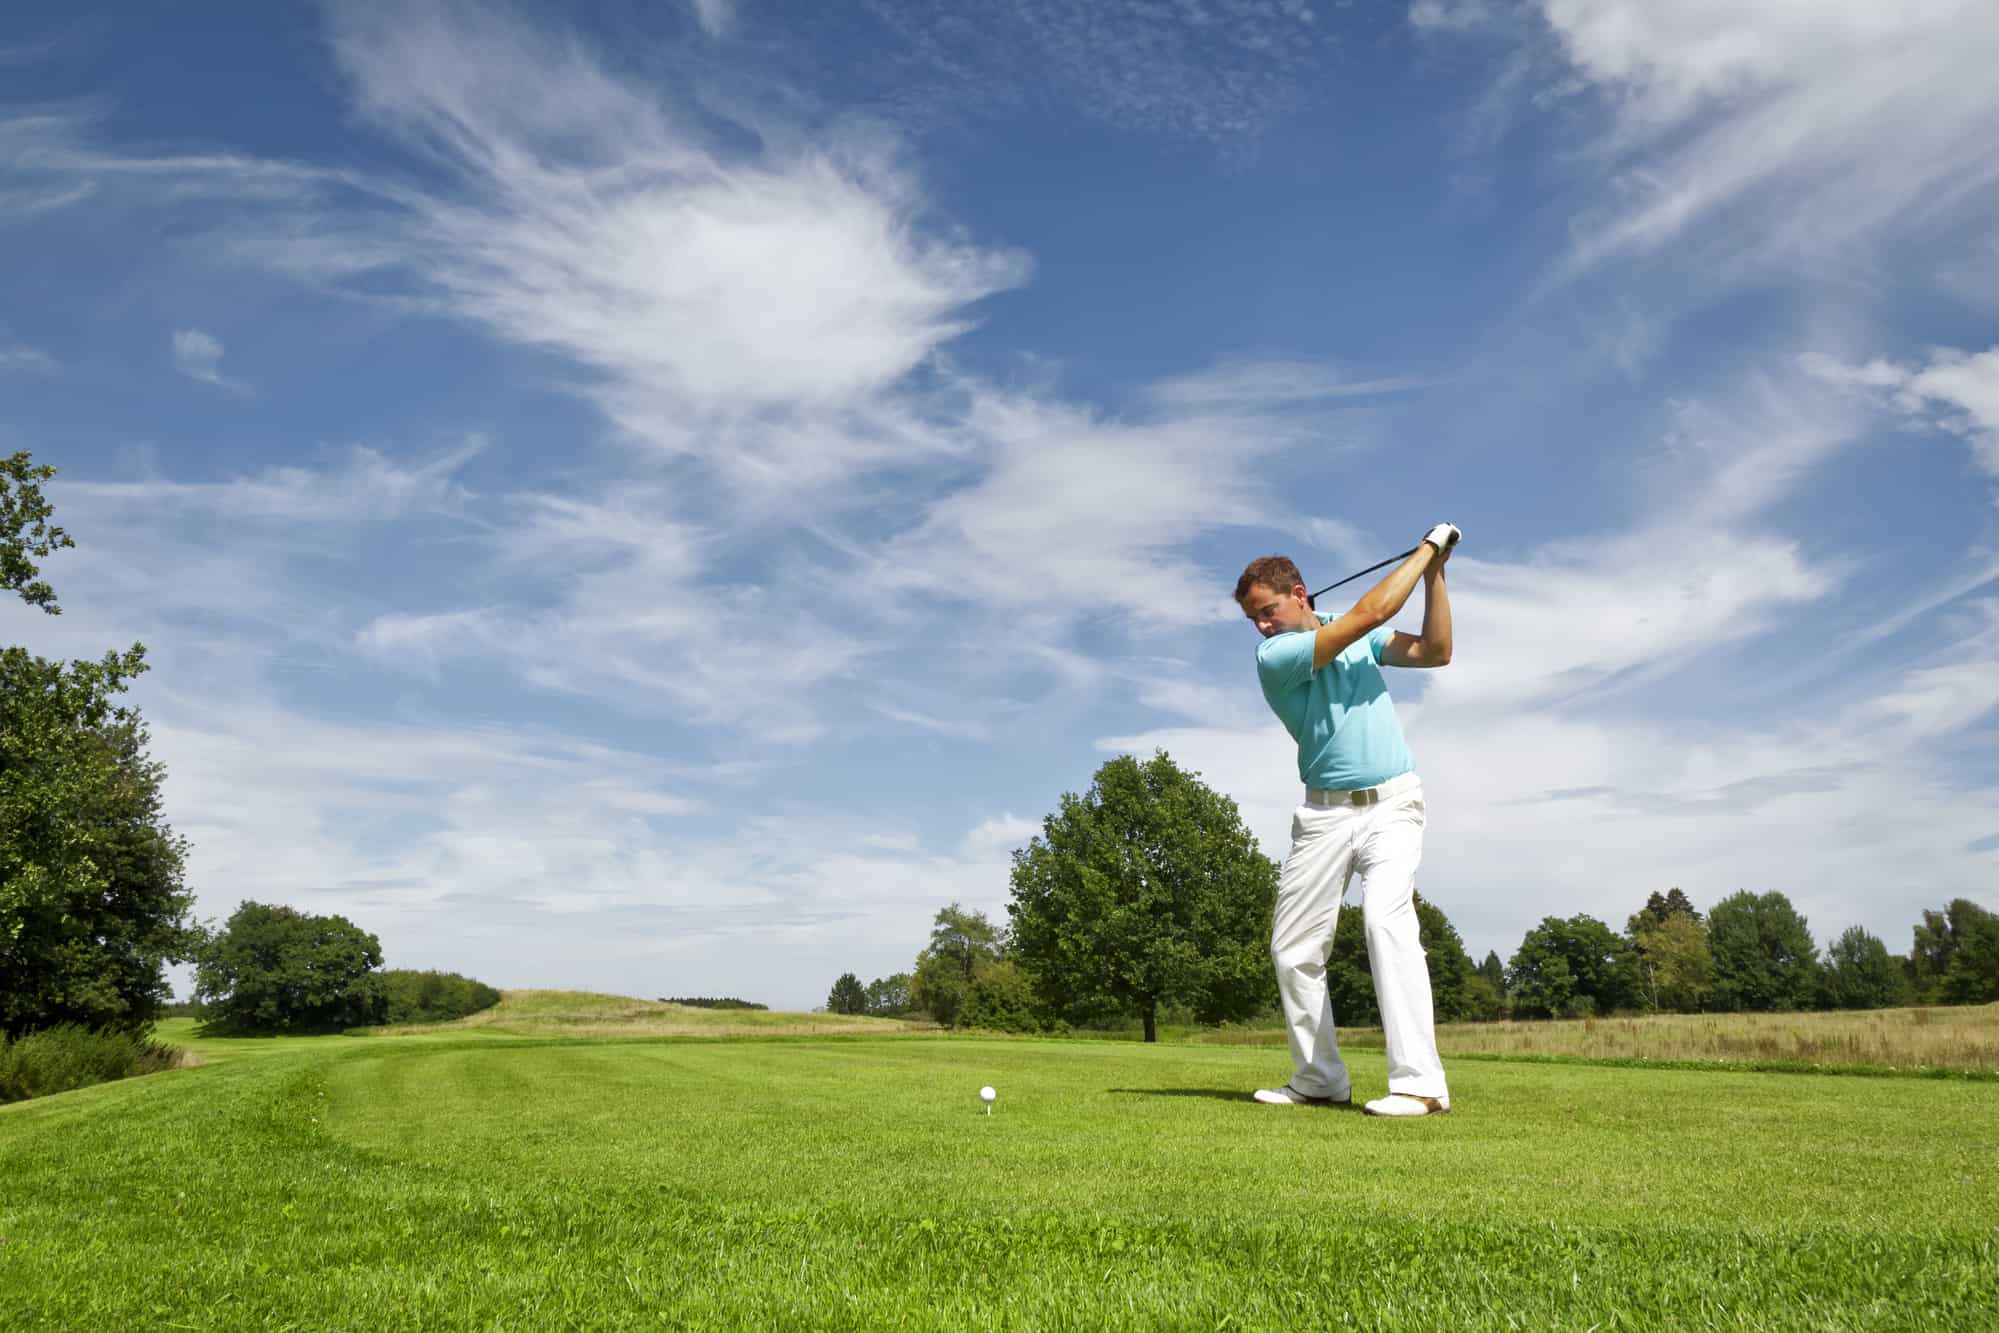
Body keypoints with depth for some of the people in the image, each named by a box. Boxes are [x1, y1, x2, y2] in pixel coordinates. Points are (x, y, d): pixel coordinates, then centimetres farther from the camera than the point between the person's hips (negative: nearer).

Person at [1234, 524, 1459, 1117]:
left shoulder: (1357, 636, 8)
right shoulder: (1273, 657, -9)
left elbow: (1435, 651, 5)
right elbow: (1371, 611, -14)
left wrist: (1435, 574, -2)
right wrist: (1426, 549, -4)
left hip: (1392, 804, 0)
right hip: (1325, 812, 0)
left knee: (1386, 917, -24)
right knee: (1293, 947, 0)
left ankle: (1420, 1082, -23)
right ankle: (1320, 1079, 16)